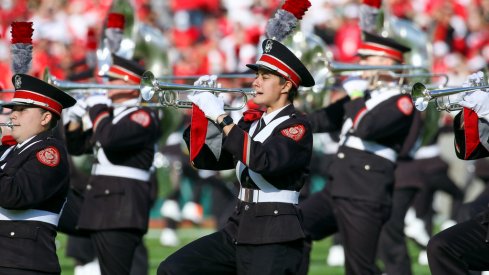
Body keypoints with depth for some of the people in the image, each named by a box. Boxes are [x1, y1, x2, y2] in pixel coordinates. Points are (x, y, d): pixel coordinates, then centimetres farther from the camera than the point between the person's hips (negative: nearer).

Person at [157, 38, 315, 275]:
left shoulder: (297, 126, -8)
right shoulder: (251, 121, 16)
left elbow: (265, 160, -27)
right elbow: (206, 160, 14)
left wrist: (221, 118, -23)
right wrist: (198, 113, 0)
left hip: (274, 239, -7)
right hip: (239, 231, 8)